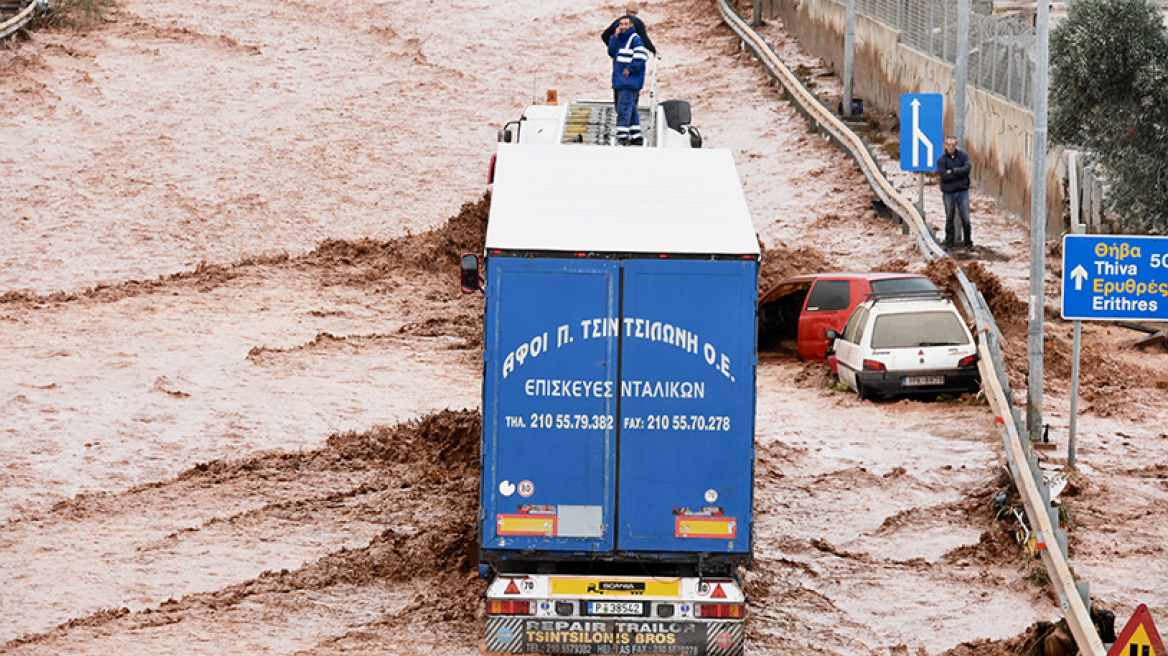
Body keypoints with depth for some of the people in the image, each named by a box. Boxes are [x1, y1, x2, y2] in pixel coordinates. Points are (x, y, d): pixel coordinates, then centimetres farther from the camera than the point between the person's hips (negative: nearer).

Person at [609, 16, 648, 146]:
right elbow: (612, 52, 12)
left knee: (624, 107, -13)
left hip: (630, 81, -9)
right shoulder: (620, 39, 19)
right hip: (620, 81, 9)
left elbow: (641, 57, -17)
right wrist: (615, 37, 4)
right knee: (631, 108, 11)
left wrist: (630, 69, -15)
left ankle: (622, 135, -16)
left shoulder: (635, 39, -8)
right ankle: (636, 136, 15)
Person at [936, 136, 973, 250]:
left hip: (962, 192, 0)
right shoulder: (941, 159, 1)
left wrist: (952, 171, -10)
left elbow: (967, 168, -10)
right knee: (950, 219, 5)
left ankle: (967, 243, 7)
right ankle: (949, 244, 13)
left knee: (965, 219, -2)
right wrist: (960, 174, -10)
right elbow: (944, 176, -11)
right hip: (948, 193, 0)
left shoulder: (963, 155, 5)